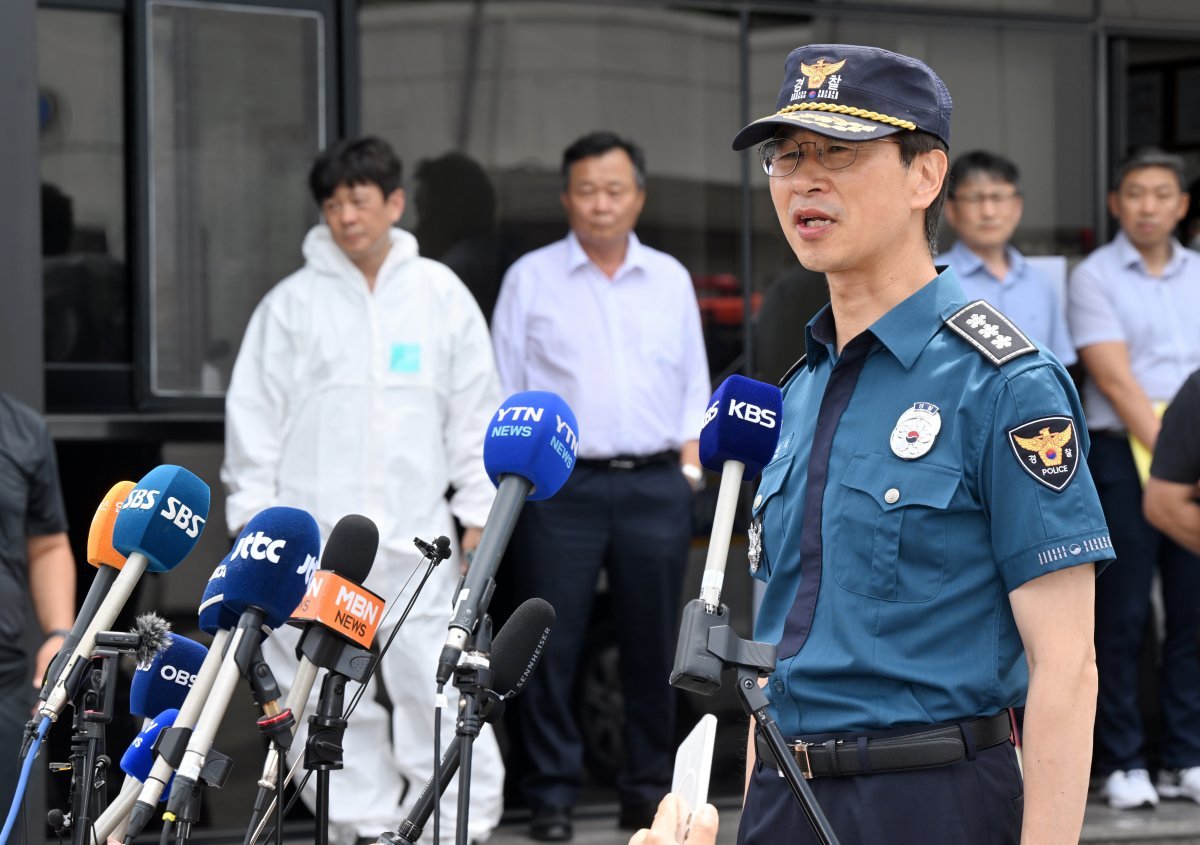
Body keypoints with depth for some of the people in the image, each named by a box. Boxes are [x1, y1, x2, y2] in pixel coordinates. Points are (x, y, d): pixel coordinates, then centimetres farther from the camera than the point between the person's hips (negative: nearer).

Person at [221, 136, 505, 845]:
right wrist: (254, 520, 0)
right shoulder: (294, 302, 4)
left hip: (415, 536, 0)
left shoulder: (441, 295, 7)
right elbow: (255, 414, 5)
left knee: (440, 687, -5)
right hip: (313, 536, 0)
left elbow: (477, 411, 10)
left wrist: (478, 514, 6)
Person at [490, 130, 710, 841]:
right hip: (561, 483, -2)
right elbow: (504, 388, 7)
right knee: (553, 645, -4)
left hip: (656, 485, 3)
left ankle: (648, 788, 13)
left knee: (653, 642, 5)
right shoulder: (530, 279, 5)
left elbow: (694, 382, 18)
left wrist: (691, 454, 7)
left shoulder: (671, 279, 14)